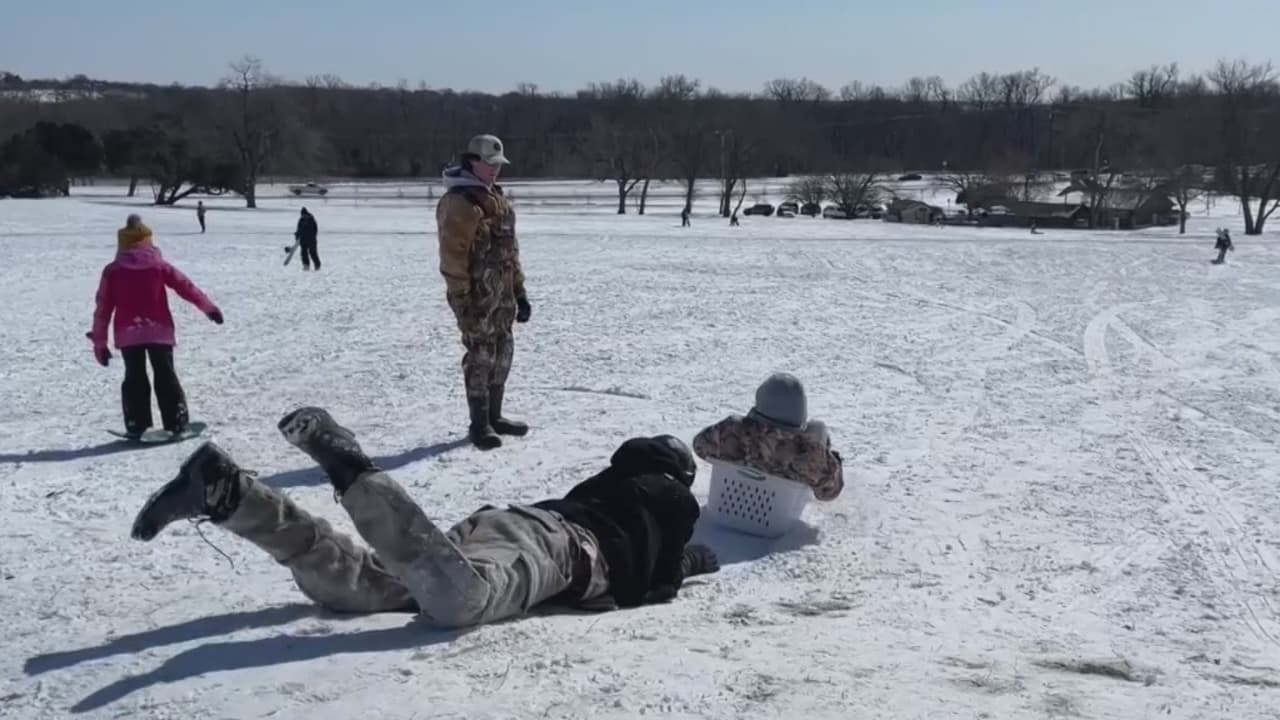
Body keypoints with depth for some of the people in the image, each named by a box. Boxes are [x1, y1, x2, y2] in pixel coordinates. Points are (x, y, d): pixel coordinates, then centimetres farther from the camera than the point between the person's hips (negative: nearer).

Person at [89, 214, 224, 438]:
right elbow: (185, 286, 3)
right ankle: (176, 423, 4)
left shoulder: (112, 271, 3)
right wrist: (209, 307, 14)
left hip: (128, 334, 0)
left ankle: (137, 426, 0)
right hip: (159, 330, 0)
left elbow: (103, 308, 3)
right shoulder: (159, 266, 1)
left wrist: (99, 342, 7)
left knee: (134, 378, 6)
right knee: (166, 376, 7)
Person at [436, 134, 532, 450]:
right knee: (480, 355, -4)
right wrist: (461, 299, -20)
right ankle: (479, 423, 4)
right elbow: (452, 255, -17)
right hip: (476, 293, -9)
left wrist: (520, 291, 17)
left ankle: (494, 416, 25)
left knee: (502, 352, 13)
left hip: (502, 291, 9)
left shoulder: (499, 199, 16)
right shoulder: (458, 202, -13)